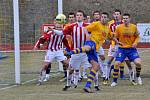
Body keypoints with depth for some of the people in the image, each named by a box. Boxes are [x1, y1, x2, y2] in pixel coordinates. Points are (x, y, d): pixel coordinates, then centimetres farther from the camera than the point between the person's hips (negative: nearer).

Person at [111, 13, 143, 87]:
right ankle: (114, 81, 5)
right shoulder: (119, 28, -5)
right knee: (116, 64, -11)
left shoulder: (134, 27, -3)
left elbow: (137, 37, 9)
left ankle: (138, 77, 15)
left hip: (131, 48, 0)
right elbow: (115, 37, 5)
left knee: (138, 62, -15)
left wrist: (135, 43, -10)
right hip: (122, 49, 0)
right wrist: (117, 41, -15)